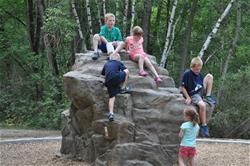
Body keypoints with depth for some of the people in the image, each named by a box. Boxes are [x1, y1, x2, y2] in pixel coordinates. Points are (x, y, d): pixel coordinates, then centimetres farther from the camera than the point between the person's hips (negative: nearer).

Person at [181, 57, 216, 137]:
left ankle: (208, 97, -5)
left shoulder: (199, 74, 6)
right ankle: (204, 126, -24)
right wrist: (188, 98, -16)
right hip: (193, 95, -7)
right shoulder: (187, 74, -14)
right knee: (202, 105, -35)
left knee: (209, 76, -2)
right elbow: (182, 88, -12)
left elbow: (203, 84, 19)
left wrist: (207, 94, 4)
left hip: (201, 91, 7)